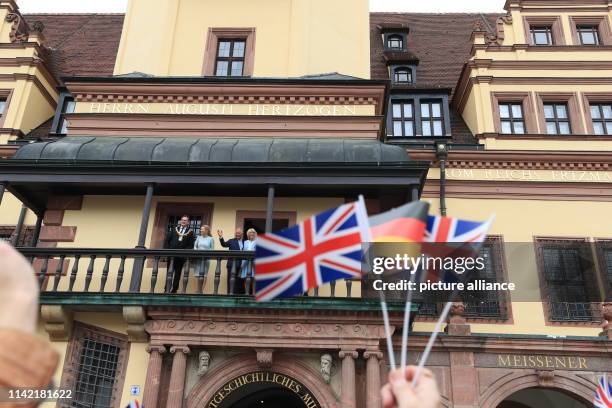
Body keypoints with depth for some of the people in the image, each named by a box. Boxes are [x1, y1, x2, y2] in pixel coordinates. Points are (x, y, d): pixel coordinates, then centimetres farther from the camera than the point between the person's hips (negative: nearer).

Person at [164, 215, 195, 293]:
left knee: (177, 273, 2)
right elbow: (167, 240, 10)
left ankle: (174, 290, 5)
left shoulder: (190, 232, 6)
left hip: (181, 256, -2)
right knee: (169, 272, 4)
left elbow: (191, 245, 0)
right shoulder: (174, 229, 13)